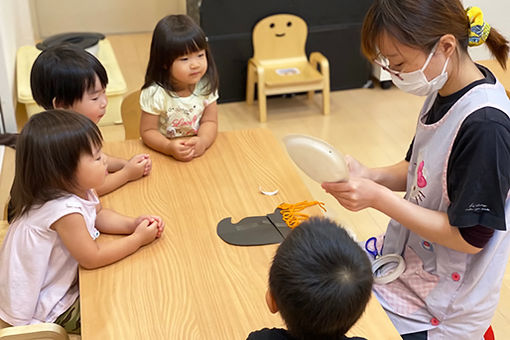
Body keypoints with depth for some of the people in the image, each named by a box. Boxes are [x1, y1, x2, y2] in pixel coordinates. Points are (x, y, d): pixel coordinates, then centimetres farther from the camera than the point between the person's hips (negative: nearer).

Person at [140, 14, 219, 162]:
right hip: (162, 154, -3)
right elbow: (147, 131, -12)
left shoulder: (206, 86, -5)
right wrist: (169, 147, -30)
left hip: (199, 151, 3)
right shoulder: (155, 94, -16)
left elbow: (210, 121, -3)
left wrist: (203, 141, -24)